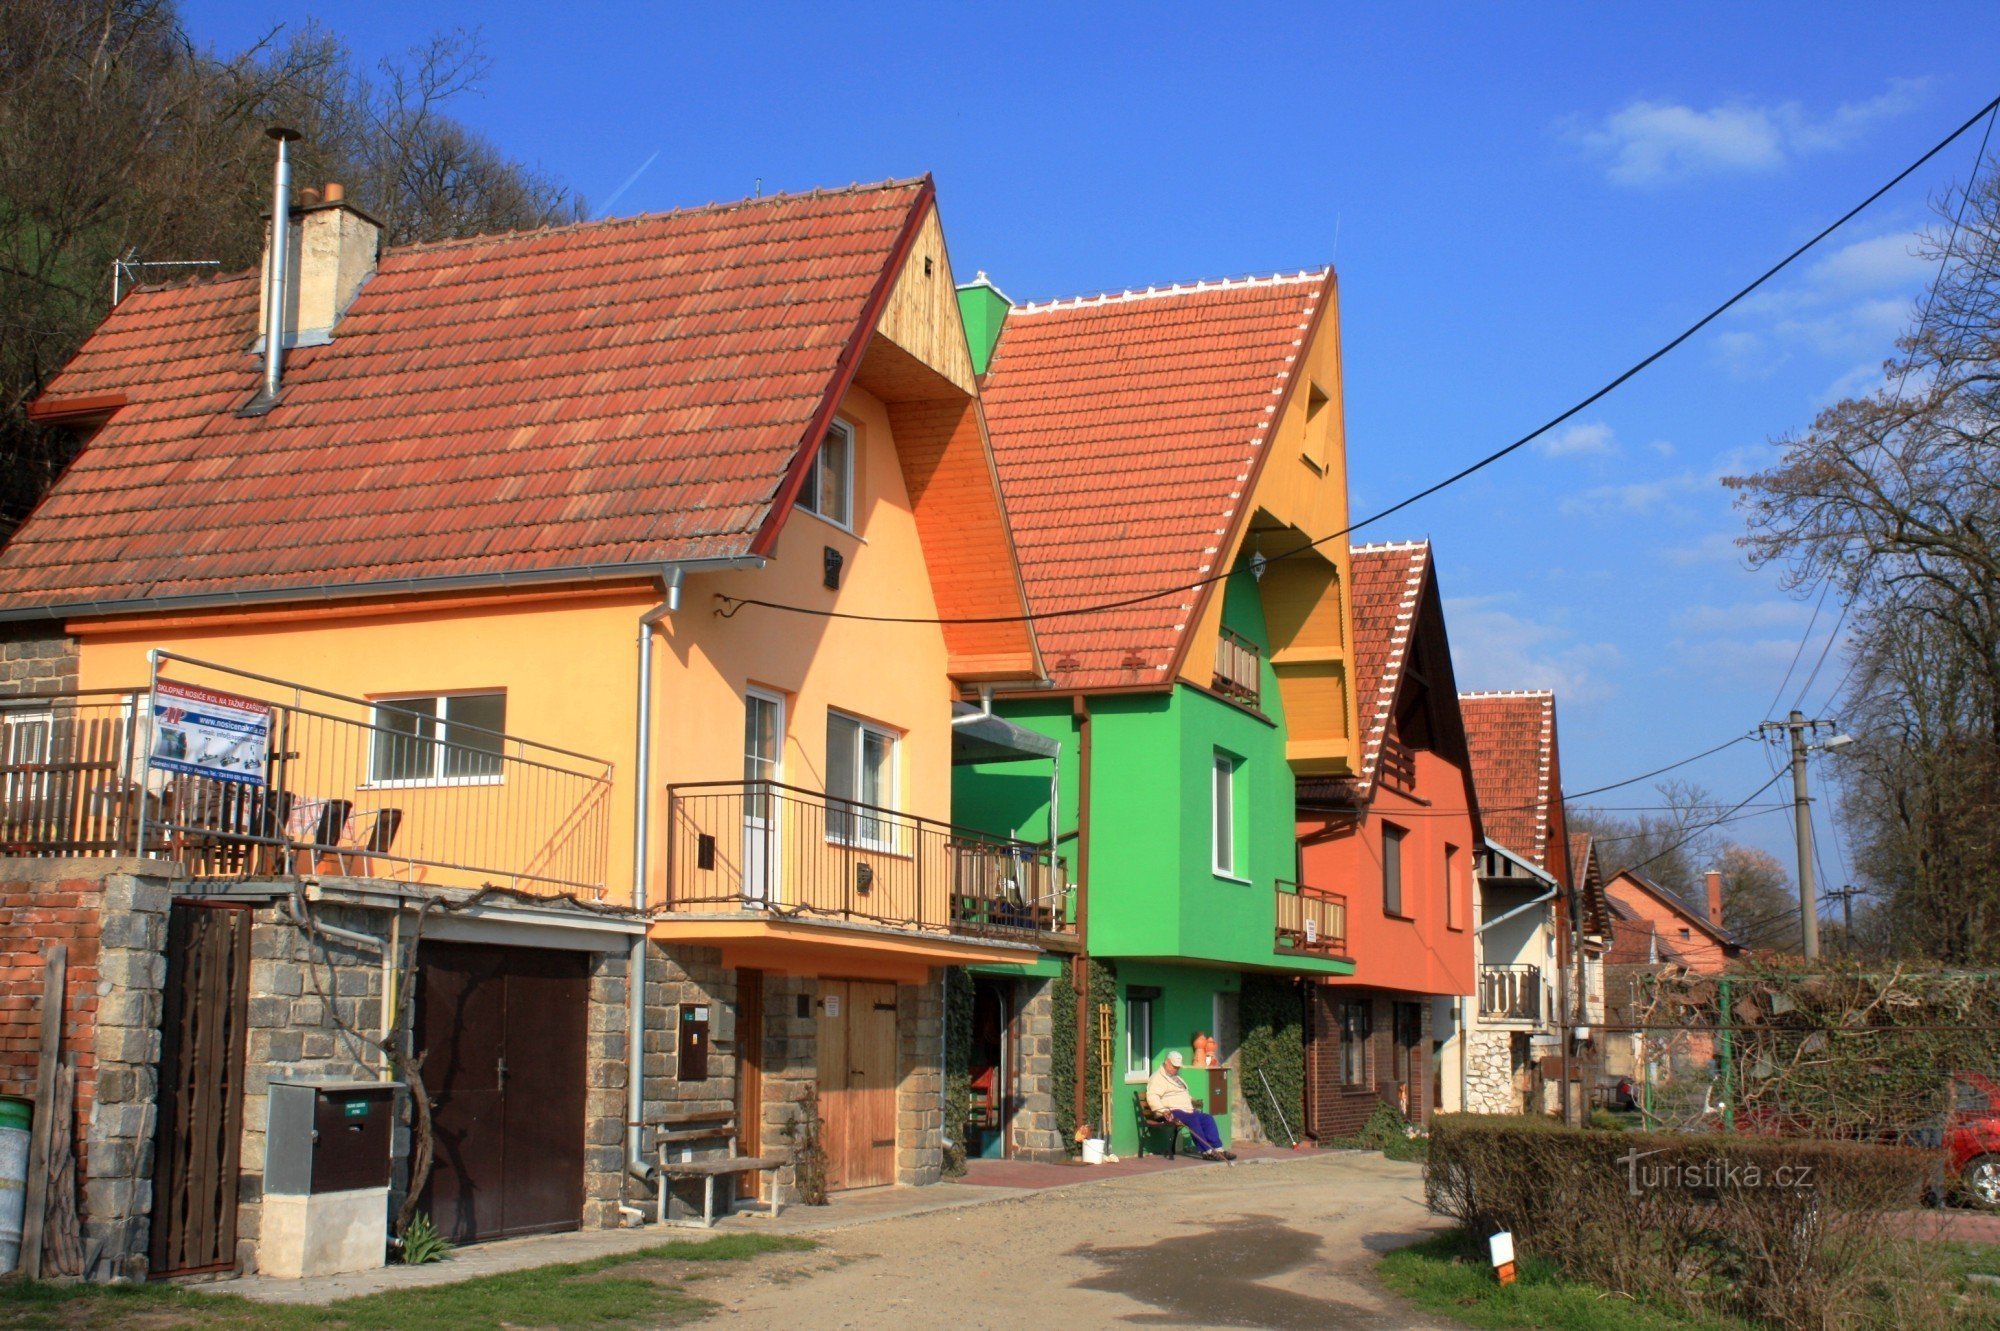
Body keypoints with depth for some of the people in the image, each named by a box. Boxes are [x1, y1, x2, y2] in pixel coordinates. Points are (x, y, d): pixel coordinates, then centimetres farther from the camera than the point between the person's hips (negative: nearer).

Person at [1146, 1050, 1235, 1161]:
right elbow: (1152, 1097, -17)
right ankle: (1207, 1151, -32)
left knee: (1208, 1118, -9)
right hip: (1171, 1113, -9)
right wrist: (1163, 1111, -30)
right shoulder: (1158, 1078, -2)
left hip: (1186, 1111, 9)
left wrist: (1191, 1100, 22)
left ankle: (1217, 1149, -18)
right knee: (1192, 1118, -31)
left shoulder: (1176, 1078, 29)